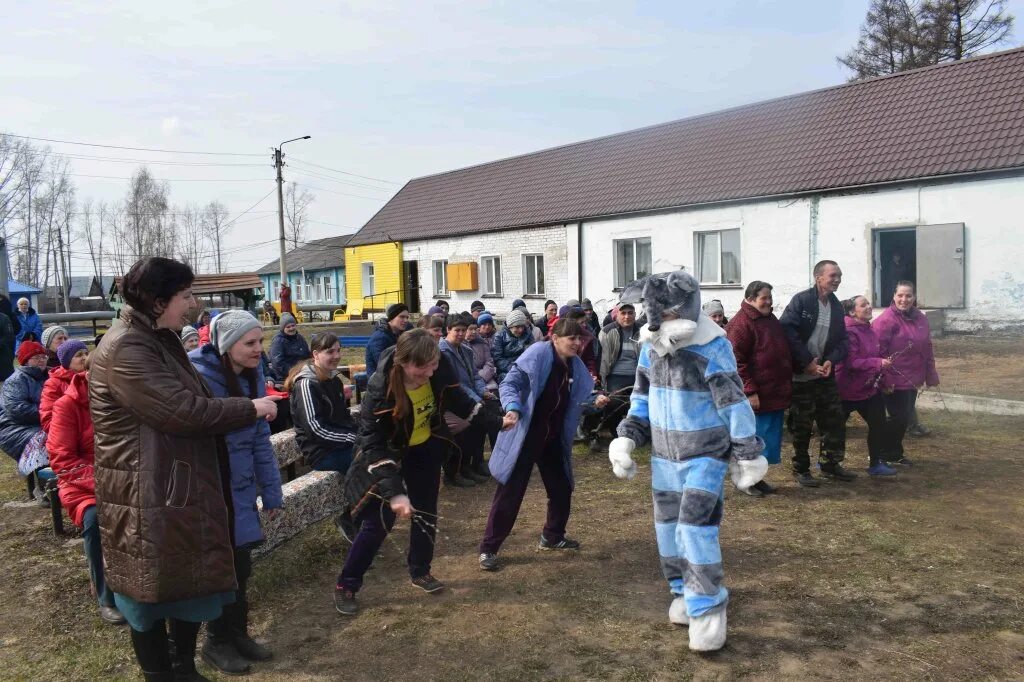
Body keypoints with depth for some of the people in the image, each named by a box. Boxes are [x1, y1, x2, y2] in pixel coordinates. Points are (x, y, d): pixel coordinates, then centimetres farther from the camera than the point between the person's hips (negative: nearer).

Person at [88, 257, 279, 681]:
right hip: (148, 499, -10)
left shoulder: (161, 340, 12)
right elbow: (183, 411, -25)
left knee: (192, 582, 19)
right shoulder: (124, 350, -20)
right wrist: (251, 408, -15)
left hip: (183, 489, 10)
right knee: (153, 595, 6)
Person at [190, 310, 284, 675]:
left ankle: (237, 634, 34)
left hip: (240, 486, 6)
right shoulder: (199, 376, -21)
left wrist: (271, 491, 5)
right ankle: (217, 642, 27)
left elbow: (260, 438, 5)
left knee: (240, 565, 15)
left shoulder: (253, 374, 0)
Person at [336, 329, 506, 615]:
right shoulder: (380, 389, -36)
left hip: (426, 449, 5)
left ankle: (420, 572, 37)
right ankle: (346, 586, 13)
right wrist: (394, 491, -40)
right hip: (389, 454, -5)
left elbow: (457, 400, -2)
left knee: (426, 512, 15)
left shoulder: (439, 370, -24)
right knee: (379, 520, -4)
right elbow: (373, 446, -33)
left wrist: (495, 420, -10)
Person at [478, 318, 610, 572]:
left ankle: (552, 536, 39)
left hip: (554, 437, 7)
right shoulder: (537, 354, -18)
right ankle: (488, 548, 9)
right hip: (525, 436, -7)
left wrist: (595, 401, -6)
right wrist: (512, 408, -36)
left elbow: (576, 400, 14)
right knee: (510, 492, -3)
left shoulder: (575, 366, 4)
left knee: (562, 488, 17)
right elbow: (509, 384, -19)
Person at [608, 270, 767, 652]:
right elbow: (642, 396, 11)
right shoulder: (651, 346, 1)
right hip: (664, 454, 7)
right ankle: (685, 592, 30)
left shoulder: (712, 348, -19)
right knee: (668, 528, 12)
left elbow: (735, 404, -13)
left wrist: (748, 455, -8)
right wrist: (627, 437, 2)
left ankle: (707, 609, 0)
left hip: (705, 455, -6)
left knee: (695, 528, -13)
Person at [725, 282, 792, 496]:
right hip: (756, 397, -9)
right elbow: (736, 362, -19)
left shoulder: (771, 320, 15)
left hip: (776, 395, 9)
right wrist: (750, 392, -21)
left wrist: (786, 388, 23)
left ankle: (757, 477, 26)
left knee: (771, 439, 14)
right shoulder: (740, 324, -14)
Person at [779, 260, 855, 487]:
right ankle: (801, 469, 16)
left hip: (825, 374, 6)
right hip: (801, 375, -6)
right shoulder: (801, 301, -11)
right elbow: (788, 332, -20)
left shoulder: (837, 307, 9)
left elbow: (841, 340, 11)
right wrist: (807, 362, -20)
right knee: (801, 425, 3)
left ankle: (830, 464, 25)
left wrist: (831, 360, -9)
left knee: (835, 420, 10)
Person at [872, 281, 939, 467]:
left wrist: (930, 375, 14)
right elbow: (878, 352, -18)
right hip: (894, 381, -8)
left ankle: (894, 453, 30)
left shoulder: (920, 318, 8)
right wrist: (884, 380, -21)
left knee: (905, 416, 15)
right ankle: (891, 454, 15)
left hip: (912, 380, 8)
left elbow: (927, 348, 14)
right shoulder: (886, 319, -16)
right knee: (899, 417, -3)